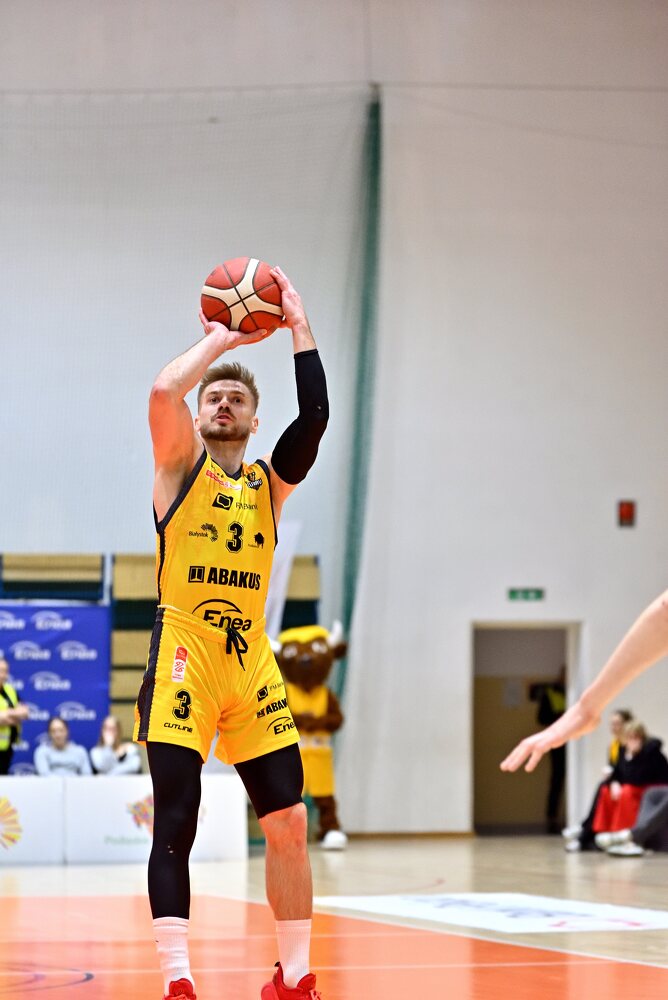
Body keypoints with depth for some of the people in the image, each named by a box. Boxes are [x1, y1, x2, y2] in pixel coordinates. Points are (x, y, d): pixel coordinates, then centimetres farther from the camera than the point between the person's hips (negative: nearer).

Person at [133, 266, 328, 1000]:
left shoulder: (269, 480, 15)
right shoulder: (181, 462, 6)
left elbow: (316, 417, -1)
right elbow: (164, 393, -14)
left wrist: (299, 329, 0)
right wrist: (219, 339, -1)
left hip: (252, 661, 5)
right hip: (184, 656, -4)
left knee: (288, 821, 3)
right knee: (174, 825, -8)